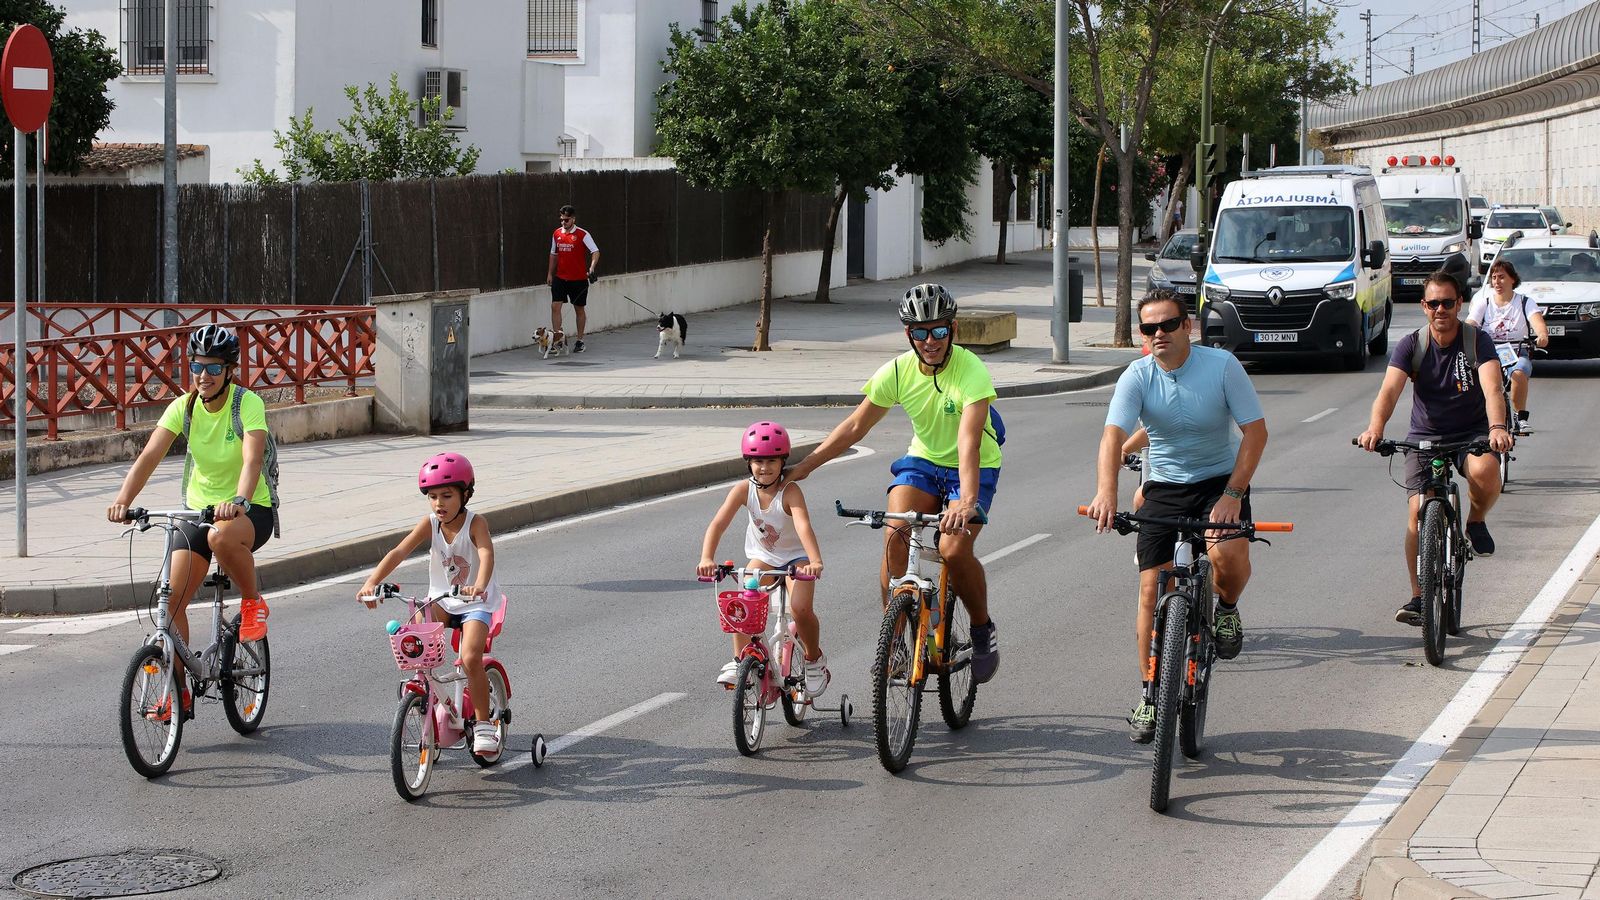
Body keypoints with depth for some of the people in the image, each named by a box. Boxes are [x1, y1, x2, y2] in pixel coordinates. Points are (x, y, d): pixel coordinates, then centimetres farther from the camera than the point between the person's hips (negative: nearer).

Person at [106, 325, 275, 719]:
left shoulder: (248, 404, -17)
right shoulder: (184, 406, -6)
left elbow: (252, 458, -33)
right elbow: (150, 455, -18)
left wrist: (238, 500, -52)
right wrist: (123, 500, -34)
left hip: (249, 510, -4)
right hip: (197, 508, 5)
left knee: (221, 536, -40)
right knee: (172, 597, -9)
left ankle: (253, 600, -10)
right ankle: (179, 693, 3)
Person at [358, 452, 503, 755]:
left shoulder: (475, 523, -17)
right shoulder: (430, 524, -6)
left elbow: (487, 554, -35)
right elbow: (399, 552, -16)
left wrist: (479, 586, -56)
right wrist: (371, 582, -31)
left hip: (475, 603, -4)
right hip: (441, 601, 4)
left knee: (470, 658, -25)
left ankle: (483, 724, -7)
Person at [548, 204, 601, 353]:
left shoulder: (582, 235, -8)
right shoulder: (557, 234, 7)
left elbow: (595, 252, -14)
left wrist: (592, 267, -31)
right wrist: (550, 273, 15)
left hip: (578, 279, -4)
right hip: (560, 278, 4)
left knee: (579, 309, 8)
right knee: (555, 306, -9)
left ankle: (580, 341, 20)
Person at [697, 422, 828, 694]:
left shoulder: (790, 491, -27)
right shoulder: (744, 490, -18)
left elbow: (803, 526, -42)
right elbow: (718, 523, -27)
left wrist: (815, 561, -59)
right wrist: (706, 559, -44)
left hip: (796, 556, -3)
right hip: (763, 556, 3)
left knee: (800, 609, -23)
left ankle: (814, 660, 4)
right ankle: (739, 662, -7)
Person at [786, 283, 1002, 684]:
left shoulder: (971, 370, -26)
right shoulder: (897, 371, -13)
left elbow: (969, 439, -39)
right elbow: (855, 426, -3)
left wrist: (968, 499, -53)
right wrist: (803, 467, -8)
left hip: (972, 469, -4)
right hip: (922, 460, 4)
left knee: (954, 549, -26)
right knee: (894, 537, -23)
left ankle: (983, 631, 0)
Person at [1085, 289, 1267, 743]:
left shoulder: (1222, 365, -15)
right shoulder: (1137, 377, -12)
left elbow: (1255, 431, -13)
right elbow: (1114, 435, -25)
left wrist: (1233, 494, -23)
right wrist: (1107, 491, -44)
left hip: (1221, 479, -2)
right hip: (1165, 485, 2)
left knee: (1228, 555, -30)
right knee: (1152, 589, -4)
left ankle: (1226, 609, 6)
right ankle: (1150, 694, 9)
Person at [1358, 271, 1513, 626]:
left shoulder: (1477, 341, -11)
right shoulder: (1411, 345, -7)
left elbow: (1492, 388, -27)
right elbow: (1390, 390, -22)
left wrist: (1497, 427, -48)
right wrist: (1375, 428, -43)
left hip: (1472, 433, -1)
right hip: (1425, 436, 1)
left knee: (1485, 471, -34)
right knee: (1419, 512, -13)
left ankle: (1476, 522, 0)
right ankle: (1418, 597, 0)